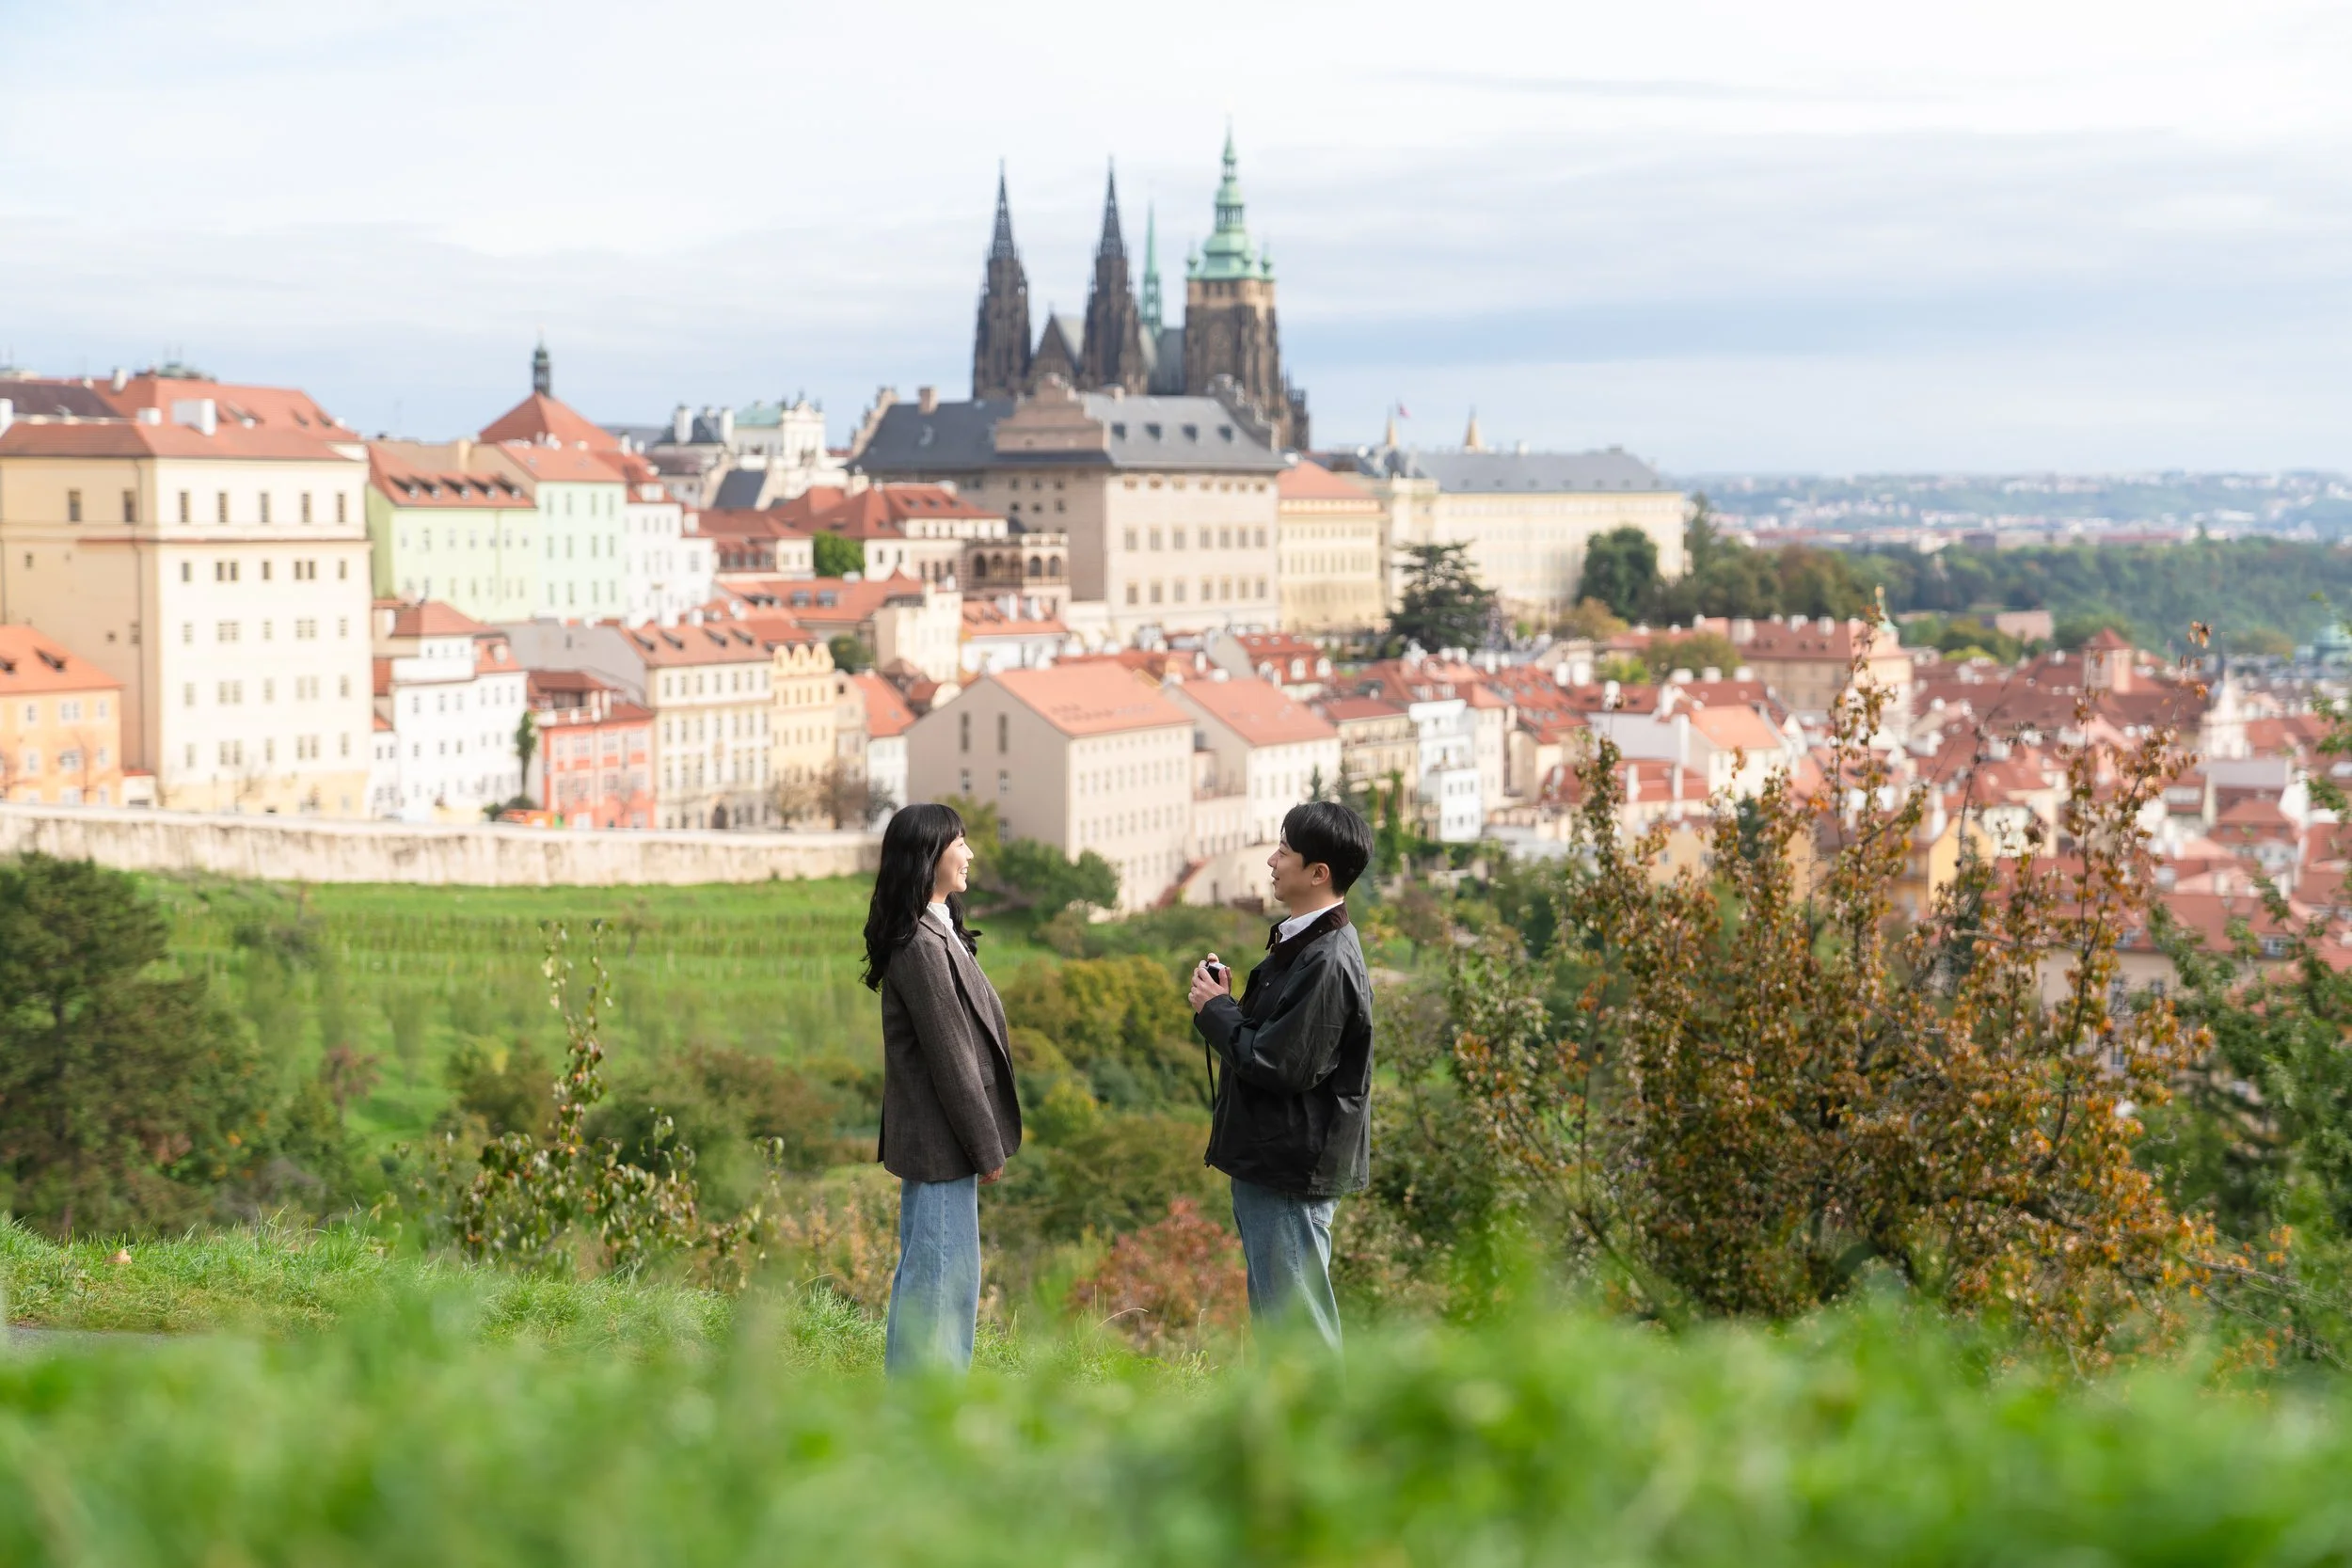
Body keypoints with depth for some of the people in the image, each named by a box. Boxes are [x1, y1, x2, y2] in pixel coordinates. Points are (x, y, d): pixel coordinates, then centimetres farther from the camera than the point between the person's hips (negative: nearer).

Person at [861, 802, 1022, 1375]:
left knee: (925, 1273, 17)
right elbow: (950, 1057, -19)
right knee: (941, 1271, -4)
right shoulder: (921, 946, -20)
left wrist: (986, 1140, 14)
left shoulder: (937, 934, 12)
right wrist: (987, 1147, -14)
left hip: (933, 1140, 10)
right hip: (940, 1139, -10)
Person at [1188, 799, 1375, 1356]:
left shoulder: (1327, 962, -22)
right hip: (1269, 1159, 11)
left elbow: (1280, 1064, -25)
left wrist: (1215, 1012, -12)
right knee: (1275, 1309, 19)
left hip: (1292, 1168, -11)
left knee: (1296, 1317, -4)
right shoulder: (1301, 942, 11)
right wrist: (1226, 1002, 0)